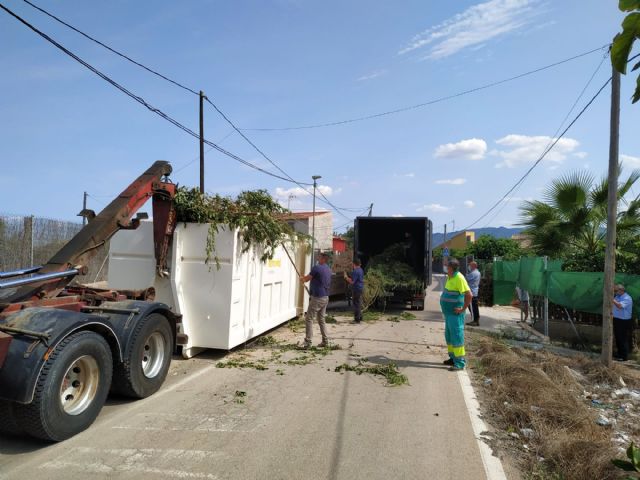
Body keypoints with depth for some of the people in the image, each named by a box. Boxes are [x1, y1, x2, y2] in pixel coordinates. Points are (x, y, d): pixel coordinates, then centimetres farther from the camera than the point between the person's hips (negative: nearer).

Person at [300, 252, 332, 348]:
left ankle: (307, 342, -4)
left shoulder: (317, 267, -15)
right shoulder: (328, 269, 12)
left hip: (317, 298, -9)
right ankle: (325, 341, 20)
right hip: (325, 297, 9)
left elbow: (307, 279, -6)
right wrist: (305, 278, 24)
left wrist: (302, 278, 15)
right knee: (321, 320, 17)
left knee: (309, 319, -3)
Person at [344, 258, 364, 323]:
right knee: (359, 303, 17)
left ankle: (357, 319, -1)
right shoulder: (361, 270, 11)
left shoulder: (355, 271, -19)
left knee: (356, 304, -4)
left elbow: (352, 282, -22)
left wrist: (346, 277, -10)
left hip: (356, 289, -10)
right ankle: (360, 317, 26)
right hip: (361, 288, 10)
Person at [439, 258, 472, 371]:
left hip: (455, 314, -10)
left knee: (457, 336, -5)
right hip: (449, 313, 10)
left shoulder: (459, 278, -20)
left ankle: (459, 363, 2)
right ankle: (453, 358, 30)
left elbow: (469, 295, -25)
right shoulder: (450, 277, 9)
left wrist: (463, 309, -19)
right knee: (449, 336, 18)